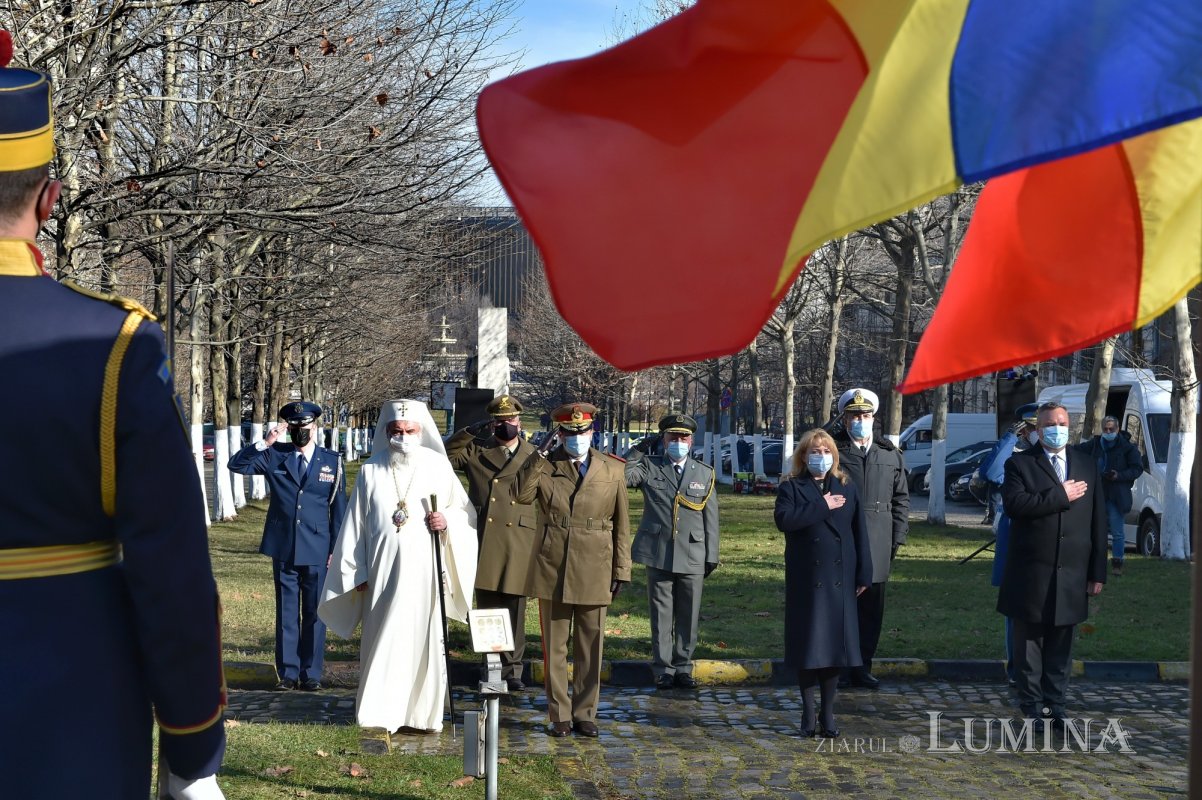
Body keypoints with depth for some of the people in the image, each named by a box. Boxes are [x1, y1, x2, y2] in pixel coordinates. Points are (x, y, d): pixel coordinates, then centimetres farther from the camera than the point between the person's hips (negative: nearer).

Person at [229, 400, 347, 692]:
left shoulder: (332, 461, 3)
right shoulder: (274, 456, 4)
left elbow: (338, 507, 4)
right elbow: (236, 464, -3)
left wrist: (336, 549, 1)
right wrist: (264, 443, -15)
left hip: (317, 550, -1)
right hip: (284, 549, 1)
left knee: (314, 613, 5)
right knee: (286, 613, 7)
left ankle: (311, 673, 13)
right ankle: (287, 672, 13)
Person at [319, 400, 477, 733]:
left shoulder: (438, 465, 4)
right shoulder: (371, 470, 7)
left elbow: (466, 512, 9)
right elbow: (355, 524, 10)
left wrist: (447, 521, -12)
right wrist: (355, 573, 7)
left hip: (425, 570, -1)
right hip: (383, 569, 1)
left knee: (423, 639, 1)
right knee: (382, 639, 2)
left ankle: (422, 714, 8)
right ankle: (380, 710, 10)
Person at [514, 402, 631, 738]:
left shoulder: (612, 469, 6)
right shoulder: (545, 466, 3)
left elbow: (621, 524, 7)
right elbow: (521, 494, -16)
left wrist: (621, 569, 3)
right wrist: (540, 455, -15)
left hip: (595, 570, 1)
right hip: (553, 568, -1)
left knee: (590, 647, 7)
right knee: (555, 646, 5)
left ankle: (585, 713, 17)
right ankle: (559, 715, 14)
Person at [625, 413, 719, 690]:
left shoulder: (704, 474, 12)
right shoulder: (649, 467, 6)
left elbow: (711, 519, 11)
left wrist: (712, 556, 7)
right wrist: (639, 452, -6)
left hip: (692, 556, 1)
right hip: (658, 555, -1)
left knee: (688, 617, 6)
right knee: (661, 617, 3)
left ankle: (683, 668, 17)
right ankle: (663, 670, 12)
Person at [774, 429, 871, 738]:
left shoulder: (847, 488, 10)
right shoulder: (791, 488, 2)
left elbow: (859, 533, 8)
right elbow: (783, 519, -18)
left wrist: (863, 574, 2)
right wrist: (822, 507, -16)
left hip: (840, 579, 2)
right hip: (806, 581, -2)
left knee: (836, 643, 4)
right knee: (807, 645, 2)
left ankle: (828, 713, 14)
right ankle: (808, 713, 12)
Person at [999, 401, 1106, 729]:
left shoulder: (1087, 465, 12)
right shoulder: (1020, 464, 1)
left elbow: (1098, 520, 10)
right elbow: (1014, 504, -17)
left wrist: (1098, 572, 5)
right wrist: (1061, 496, -15)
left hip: (1071, 575, 3)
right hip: (1031, 574, -3)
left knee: (1060, 648, 8)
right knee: (1030, 645, 4)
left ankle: (1055, 707, 16)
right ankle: (1033, 708, 12)